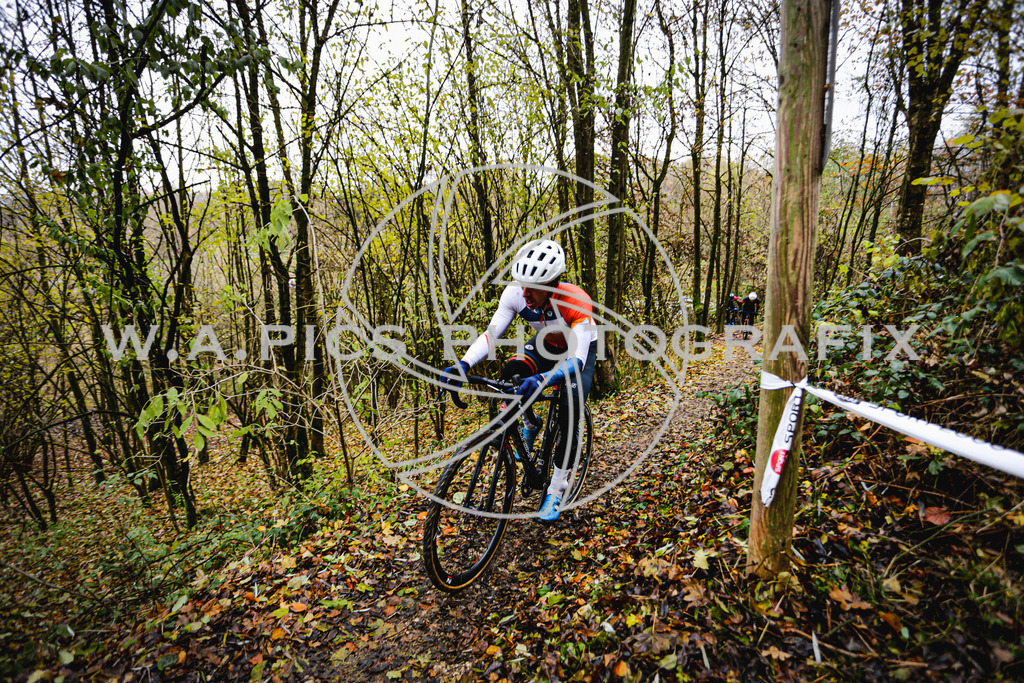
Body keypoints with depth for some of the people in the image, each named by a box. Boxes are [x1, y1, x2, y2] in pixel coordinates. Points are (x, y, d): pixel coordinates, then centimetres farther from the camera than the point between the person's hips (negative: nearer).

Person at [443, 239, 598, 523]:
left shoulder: (577, 304, -40)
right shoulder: (515, 293, -28)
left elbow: (576, 360, -47)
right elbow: (491, 333, -27)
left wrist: (540, 381, -65)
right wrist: (463, 364, -44)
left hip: (580, 351, -3)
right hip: (545, 344, 4)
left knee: (569, 417, -17)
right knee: (511, 373, -27)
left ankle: (556, 489, 2)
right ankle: (530, 425, 5)